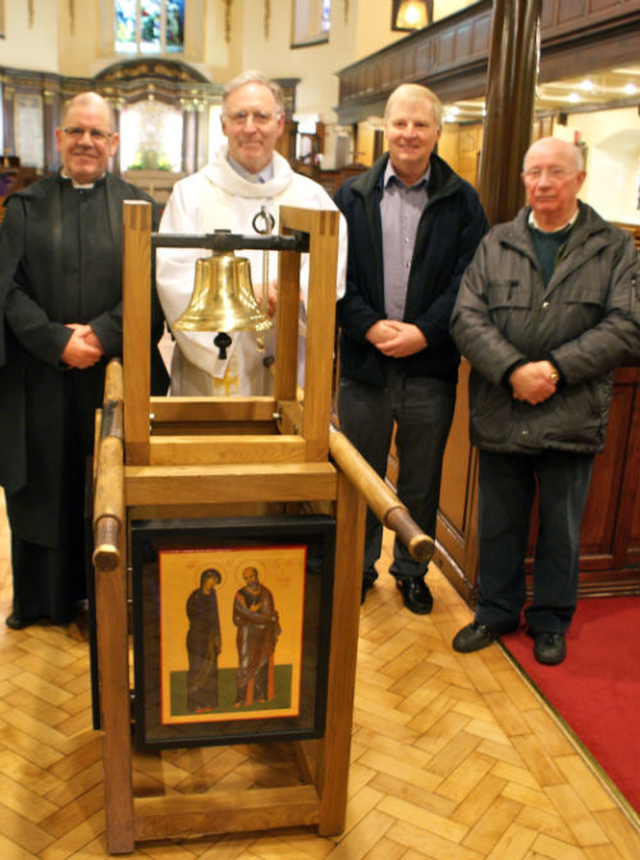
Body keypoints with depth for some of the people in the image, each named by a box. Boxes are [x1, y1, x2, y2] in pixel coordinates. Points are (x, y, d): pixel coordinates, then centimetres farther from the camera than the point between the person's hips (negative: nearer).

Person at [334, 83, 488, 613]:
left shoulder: (461, 201, 3)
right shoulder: (354, 196, 6)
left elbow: (469, 280, -4)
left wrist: (424, 331, -16)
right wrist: (370, 326, -14)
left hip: (430, 365, 0)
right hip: (364, 360, 1)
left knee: (421, 480, 12)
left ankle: (412, 571, 31)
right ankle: (358, 567, 31)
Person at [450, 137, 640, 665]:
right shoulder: (496, 245, 6)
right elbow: (468, 318, -4)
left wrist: (555, 368, -18)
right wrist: (514, 371, -19)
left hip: (571, 418, -1)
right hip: (501, 416, 2)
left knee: (562, 529, 13)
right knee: (498, 522, 15)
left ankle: (551, 620, 33)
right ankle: (497, 610, 35)